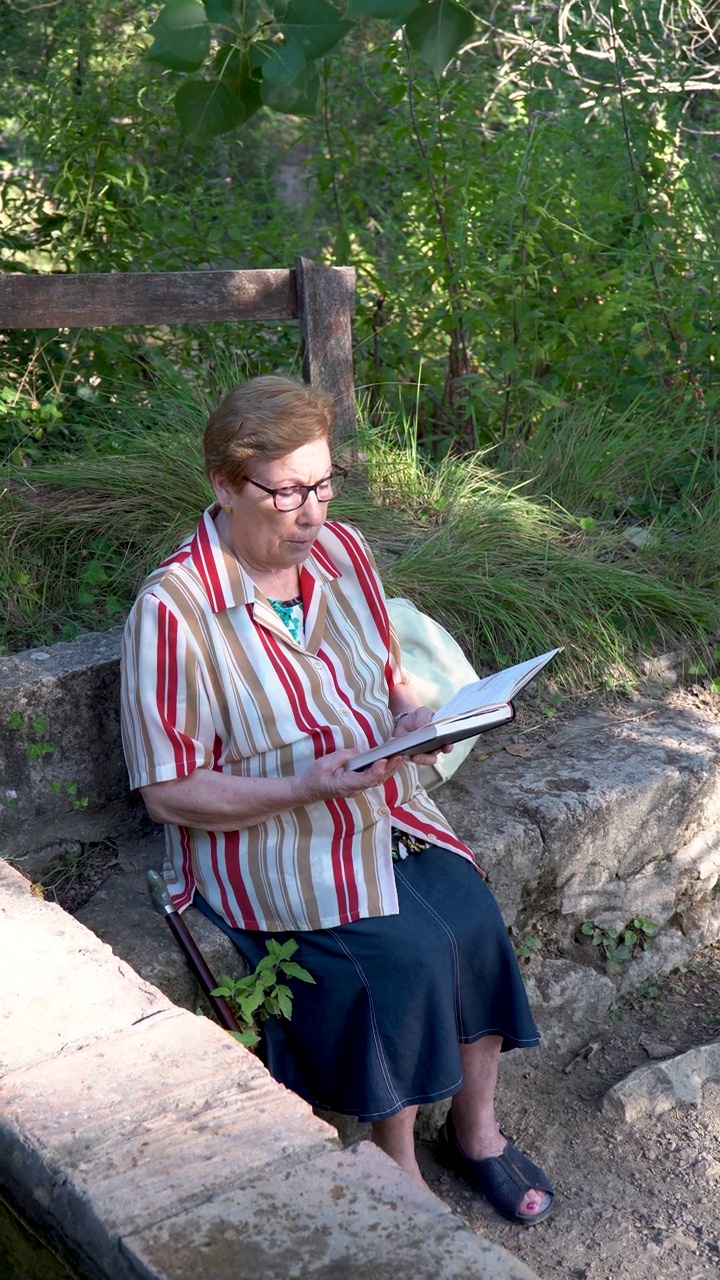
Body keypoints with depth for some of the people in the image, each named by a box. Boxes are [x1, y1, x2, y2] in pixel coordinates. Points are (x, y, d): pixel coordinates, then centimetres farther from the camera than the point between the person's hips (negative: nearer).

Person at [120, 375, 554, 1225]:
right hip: (260, 837, -5)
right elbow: (170, 791, -15)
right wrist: (303, 788, -27)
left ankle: (476, 1129, 7)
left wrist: (410, 718, -7)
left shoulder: (342, 551, 2)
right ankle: (398, 1168, -1)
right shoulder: (173, 609, -17)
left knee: (474, 917, -16)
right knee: (406, 950, -23)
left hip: (385, 806, 6)